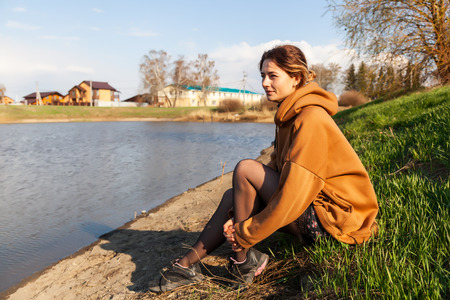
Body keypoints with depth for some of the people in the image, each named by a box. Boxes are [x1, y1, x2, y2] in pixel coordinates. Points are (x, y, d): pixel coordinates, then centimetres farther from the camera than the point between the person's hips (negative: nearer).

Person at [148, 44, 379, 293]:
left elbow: (293, 195, -26)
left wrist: (245, 233, -17)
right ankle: (188, 265, 9)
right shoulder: (290, 115, 9)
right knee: (233, 196, 4)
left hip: (337, 220, -9)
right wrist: (243, 220, -3)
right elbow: (276, 172, 8)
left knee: (245, 169, -18)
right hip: (315, 208, 9)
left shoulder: (311, 119, -22)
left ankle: (243, 261, -4)